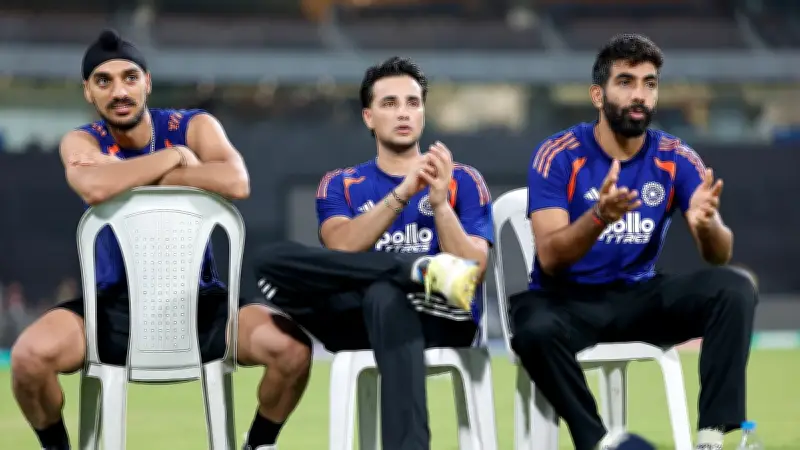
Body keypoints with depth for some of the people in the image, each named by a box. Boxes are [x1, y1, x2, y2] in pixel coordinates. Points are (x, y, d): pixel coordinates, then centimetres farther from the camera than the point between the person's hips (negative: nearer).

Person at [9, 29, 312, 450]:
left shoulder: (194, 127, -3)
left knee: (291, 346, -25)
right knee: (30, 355, -28)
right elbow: (94, 187, -30)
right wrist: (175, 156, -19)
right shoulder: (82, 142, -3)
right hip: (116, 306, 0)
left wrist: (134, 176, -21)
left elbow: (237, 182, -25)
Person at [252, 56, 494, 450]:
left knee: (384, 295, -40)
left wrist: (439, 202, -14)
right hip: (363, 321, 2)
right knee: (273, 262, -24)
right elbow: (342, 249, -5)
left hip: (442, 320, -2)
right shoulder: (341, 186, 18)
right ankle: (427, 269, -32)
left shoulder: (463, 181, 14)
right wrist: (402, 193, -16)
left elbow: (473, 272, -1)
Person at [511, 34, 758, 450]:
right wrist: (598, 217, -40)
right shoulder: (558, 156, -10)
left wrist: (705, 225, -34)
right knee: (536, 329, -38)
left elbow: (719, 256, -9)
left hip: (641, 296, 3)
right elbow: (550, 258, -20)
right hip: (569, 299, -3)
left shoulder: (676, 160, -2)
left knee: (734, 289, -22)